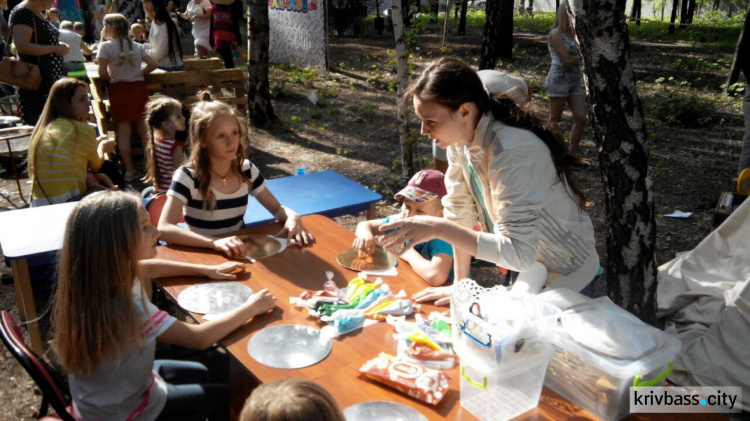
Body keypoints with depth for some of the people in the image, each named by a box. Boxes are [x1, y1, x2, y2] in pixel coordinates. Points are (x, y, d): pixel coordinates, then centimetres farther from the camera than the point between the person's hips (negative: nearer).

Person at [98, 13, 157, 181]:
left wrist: (111, 78, 8)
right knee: (144, 129, 7)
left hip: (118, 89, -3)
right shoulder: (136, 46, 6)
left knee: (123, 131, 2)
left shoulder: (106, 46, -5)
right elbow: (153, 64, 3)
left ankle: (129, 170, 3)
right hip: (138, 88, 3)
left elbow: (102, 72, -12)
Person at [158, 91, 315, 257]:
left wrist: (293, 217, -17)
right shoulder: (187, 176, -14)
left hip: (239, 252, 4)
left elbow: (277, 208, 7)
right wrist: (214, 242, -38)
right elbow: (164, 228, -24)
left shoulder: (246, 170, -1)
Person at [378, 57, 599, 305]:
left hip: (564, 279, -6)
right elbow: (460, 211, -3)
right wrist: (460, 286, 0)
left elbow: (519, 253, -39)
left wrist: (438, 228, -41)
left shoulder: (512, 152, -34)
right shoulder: (460, 136, -10)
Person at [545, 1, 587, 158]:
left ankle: (572, 155, 8)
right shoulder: (556, 34, -8)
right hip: (558, 80, -7)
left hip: (575, 81, 7)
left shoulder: (575, 34, 14)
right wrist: (580, 56, 0)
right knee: (555, 119, 1)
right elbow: (567, 60, -15)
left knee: (581, 118, -2)